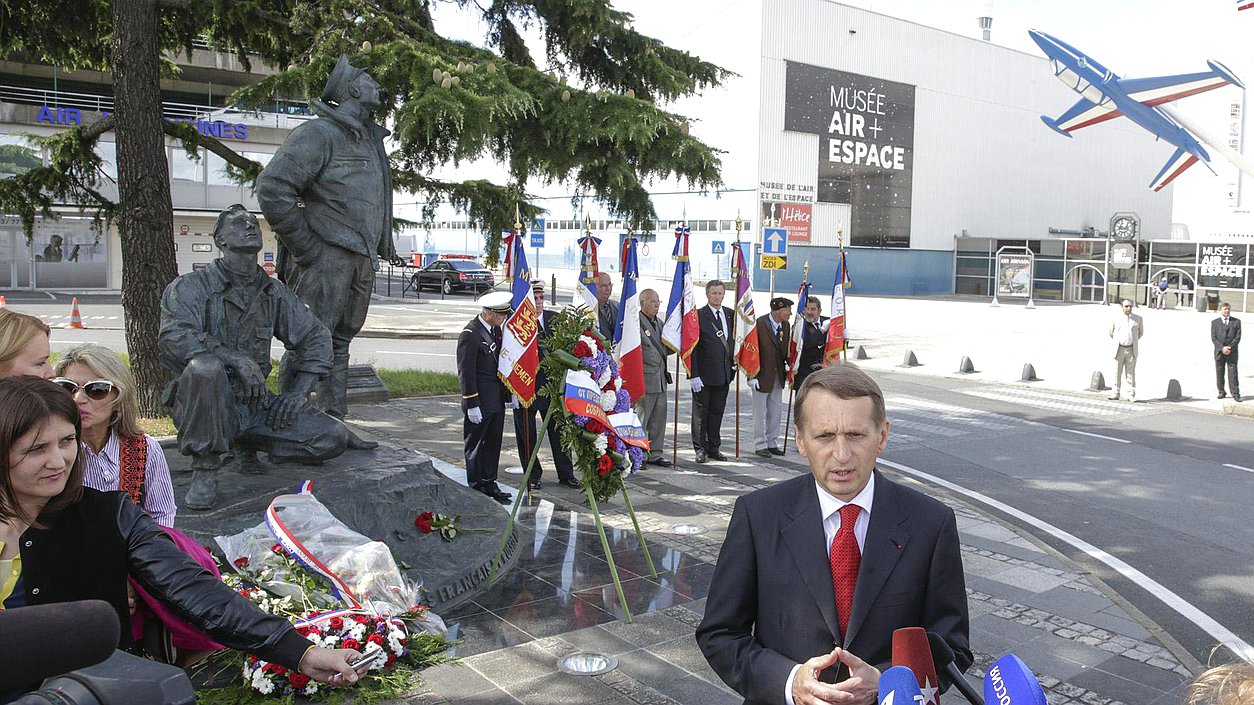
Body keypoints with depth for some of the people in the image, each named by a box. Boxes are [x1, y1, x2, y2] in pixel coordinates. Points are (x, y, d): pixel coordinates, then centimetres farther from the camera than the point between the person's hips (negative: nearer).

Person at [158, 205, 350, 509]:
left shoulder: (275, 292, 11)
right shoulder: (193, 286, -4)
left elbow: (316, 337, 17)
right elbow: (173, 337, -21)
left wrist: (298, 392, 3)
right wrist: (237, 358, -29)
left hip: (255, 404, 4)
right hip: (209, 404, -4)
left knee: (334, 438, -12)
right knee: (205, 366, -39)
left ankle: (245, 444, 12)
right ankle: (204, 470, -19)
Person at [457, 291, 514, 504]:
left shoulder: (495, 328, 9)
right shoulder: (469, 334, -18)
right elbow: (465, 372, -18)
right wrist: (472, 405, -18)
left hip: (497, 399, 8)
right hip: (480, 402, -8)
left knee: (494, 442, 14)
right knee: (475, 446, 4)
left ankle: (489, 483, 25)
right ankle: (476, 488, 14)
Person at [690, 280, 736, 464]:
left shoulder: (731, 314, 9)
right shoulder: (698, 315, -8)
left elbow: (733, 341, 17)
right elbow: (692, 347, -11)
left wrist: (734, 365, 6)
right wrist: (693, 374, -16)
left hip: (724, 373, 5)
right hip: (703, 374, -5)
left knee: (717, 411, 12)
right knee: (701, 412, 3)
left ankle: (713, 447, 21)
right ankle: (700, 449, 12)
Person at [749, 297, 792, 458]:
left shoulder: (786, 326, 3)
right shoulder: (759, 324, -17)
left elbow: (785, 350, 12)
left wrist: (789, 367, 3)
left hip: (778, 375, 6)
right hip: (762, 375, -6)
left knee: (776, 412, 12)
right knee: (760, 413, 3)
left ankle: (772, 443, 23)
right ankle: (760, 445, 13)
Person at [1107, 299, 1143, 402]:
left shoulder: (1138, 319, 4)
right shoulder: (1116, 318, 2)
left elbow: (1141, 332, 19)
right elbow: (1110, 332, 15)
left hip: (1131, 350, 0)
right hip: (1119, 350, 0)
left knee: (1131, 373, 2)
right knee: (1117, 373, 3)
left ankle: (1131, 395, 5)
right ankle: (1116, 394, 9)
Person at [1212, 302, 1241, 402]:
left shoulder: (1236, 321, 7)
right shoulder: (1215, 322, 7)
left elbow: (1238, 336, 0)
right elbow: (1213, 338, 0)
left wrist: (1230, 347, -12)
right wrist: (1222, 348, -13)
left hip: (1232, 352, -1)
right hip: (1219, 351, 1)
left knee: (1233, 372, -4)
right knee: (1219, 373, 5)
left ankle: (1235, 394, -3)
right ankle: (1221, 392, 13)